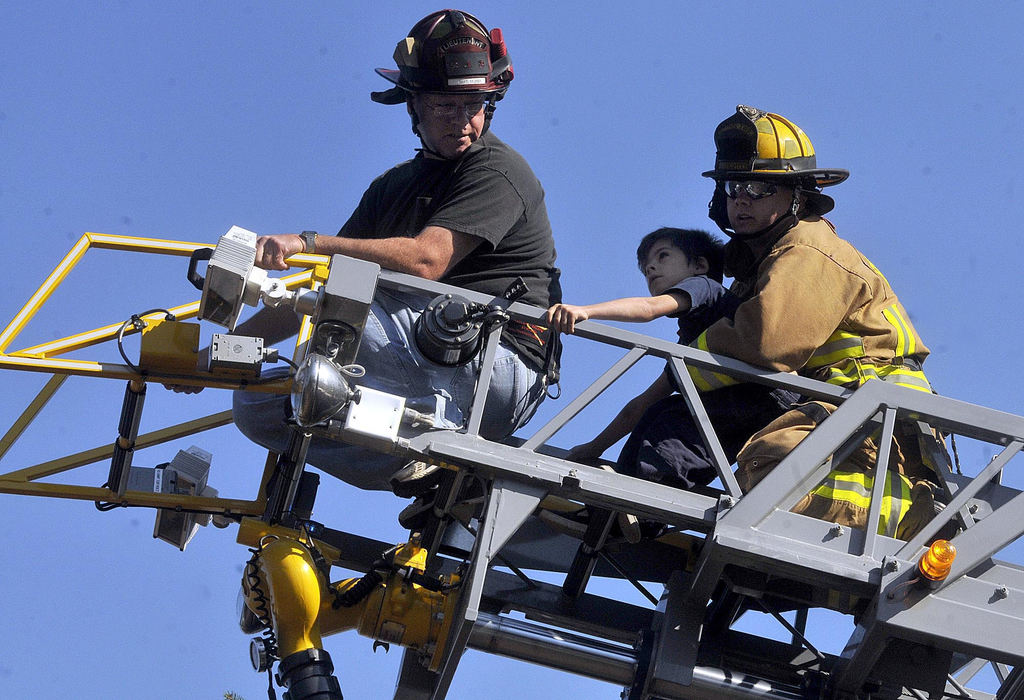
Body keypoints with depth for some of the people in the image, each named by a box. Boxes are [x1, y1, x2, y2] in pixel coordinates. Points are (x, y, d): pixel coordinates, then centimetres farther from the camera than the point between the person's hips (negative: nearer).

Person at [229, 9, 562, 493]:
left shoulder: (498, 172, -6)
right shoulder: (395, 186, 19)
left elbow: (425, 260, -22)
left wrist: (309, 244, -30)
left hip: (502, 371, -8)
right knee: (255, 406, -2)